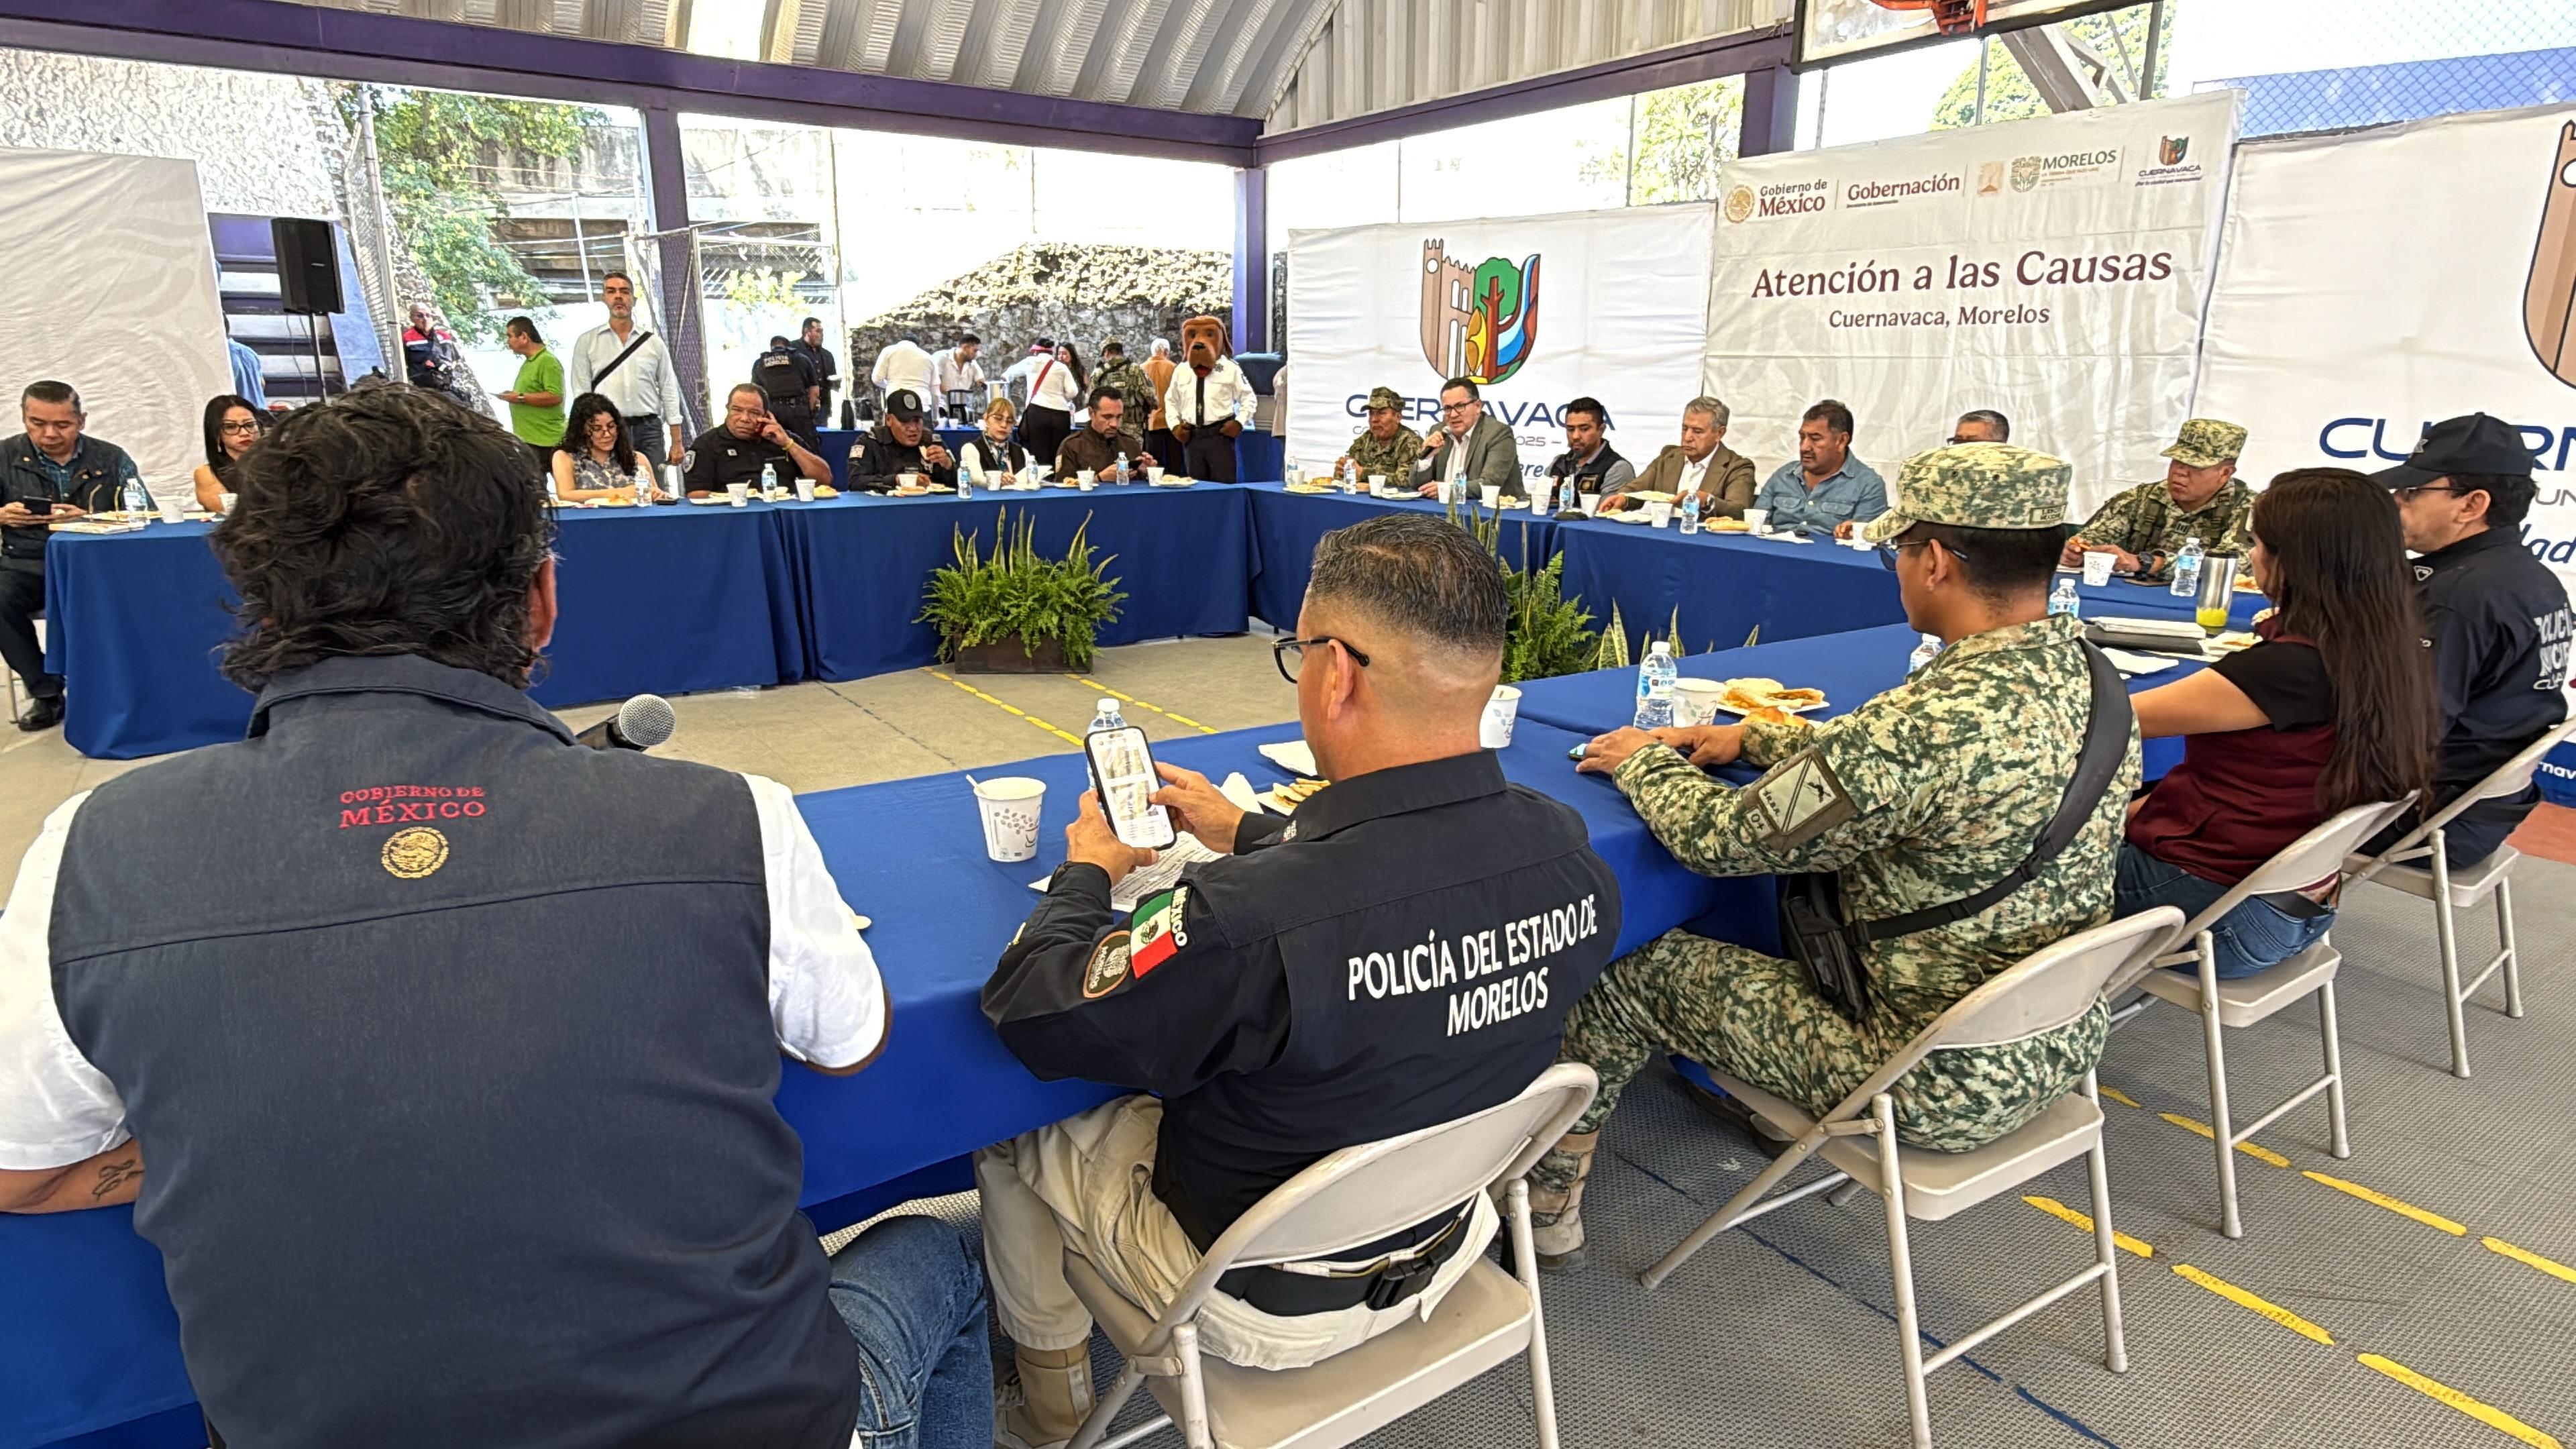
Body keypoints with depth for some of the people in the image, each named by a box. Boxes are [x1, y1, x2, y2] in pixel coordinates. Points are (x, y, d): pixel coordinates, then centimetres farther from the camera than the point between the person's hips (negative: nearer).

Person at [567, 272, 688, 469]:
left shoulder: (654, 343, 12)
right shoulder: (587, 342, 9)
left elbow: (669, 392, 9)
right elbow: (581, 393, 5)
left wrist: (676, 443, 3)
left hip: (649, 430, 1)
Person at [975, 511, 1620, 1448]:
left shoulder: (1249, 921, -41)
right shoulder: (1566, 850, -20)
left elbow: (1027, 1012, -24)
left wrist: (1087, 873, -6)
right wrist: (1245, 834, 10)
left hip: (1266, 1306, -6)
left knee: (1006, 1124, 17)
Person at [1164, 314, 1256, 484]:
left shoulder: (1230, 369, 0)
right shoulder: (1181, 371, 11)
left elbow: (1250, 399, 6)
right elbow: (1171, 400, 24)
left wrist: (1239, 423, -6)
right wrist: (1175, 426, 11)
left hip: (1220, 434, -4)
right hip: (1191, 437, 4)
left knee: (1224, 483, -5)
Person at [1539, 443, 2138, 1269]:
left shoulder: (1936, 720, -32)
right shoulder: (2096, 680, -3)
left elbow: (1719, 838, -22)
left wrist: (1645, 760, -3)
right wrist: (1753, 738, 10)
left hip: (1942, 1085, -8)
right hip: (2063, 1046, 9)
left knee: (1639, 973, 4)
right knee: (1815, 894, 28)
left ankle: (1545, 1199, 25)